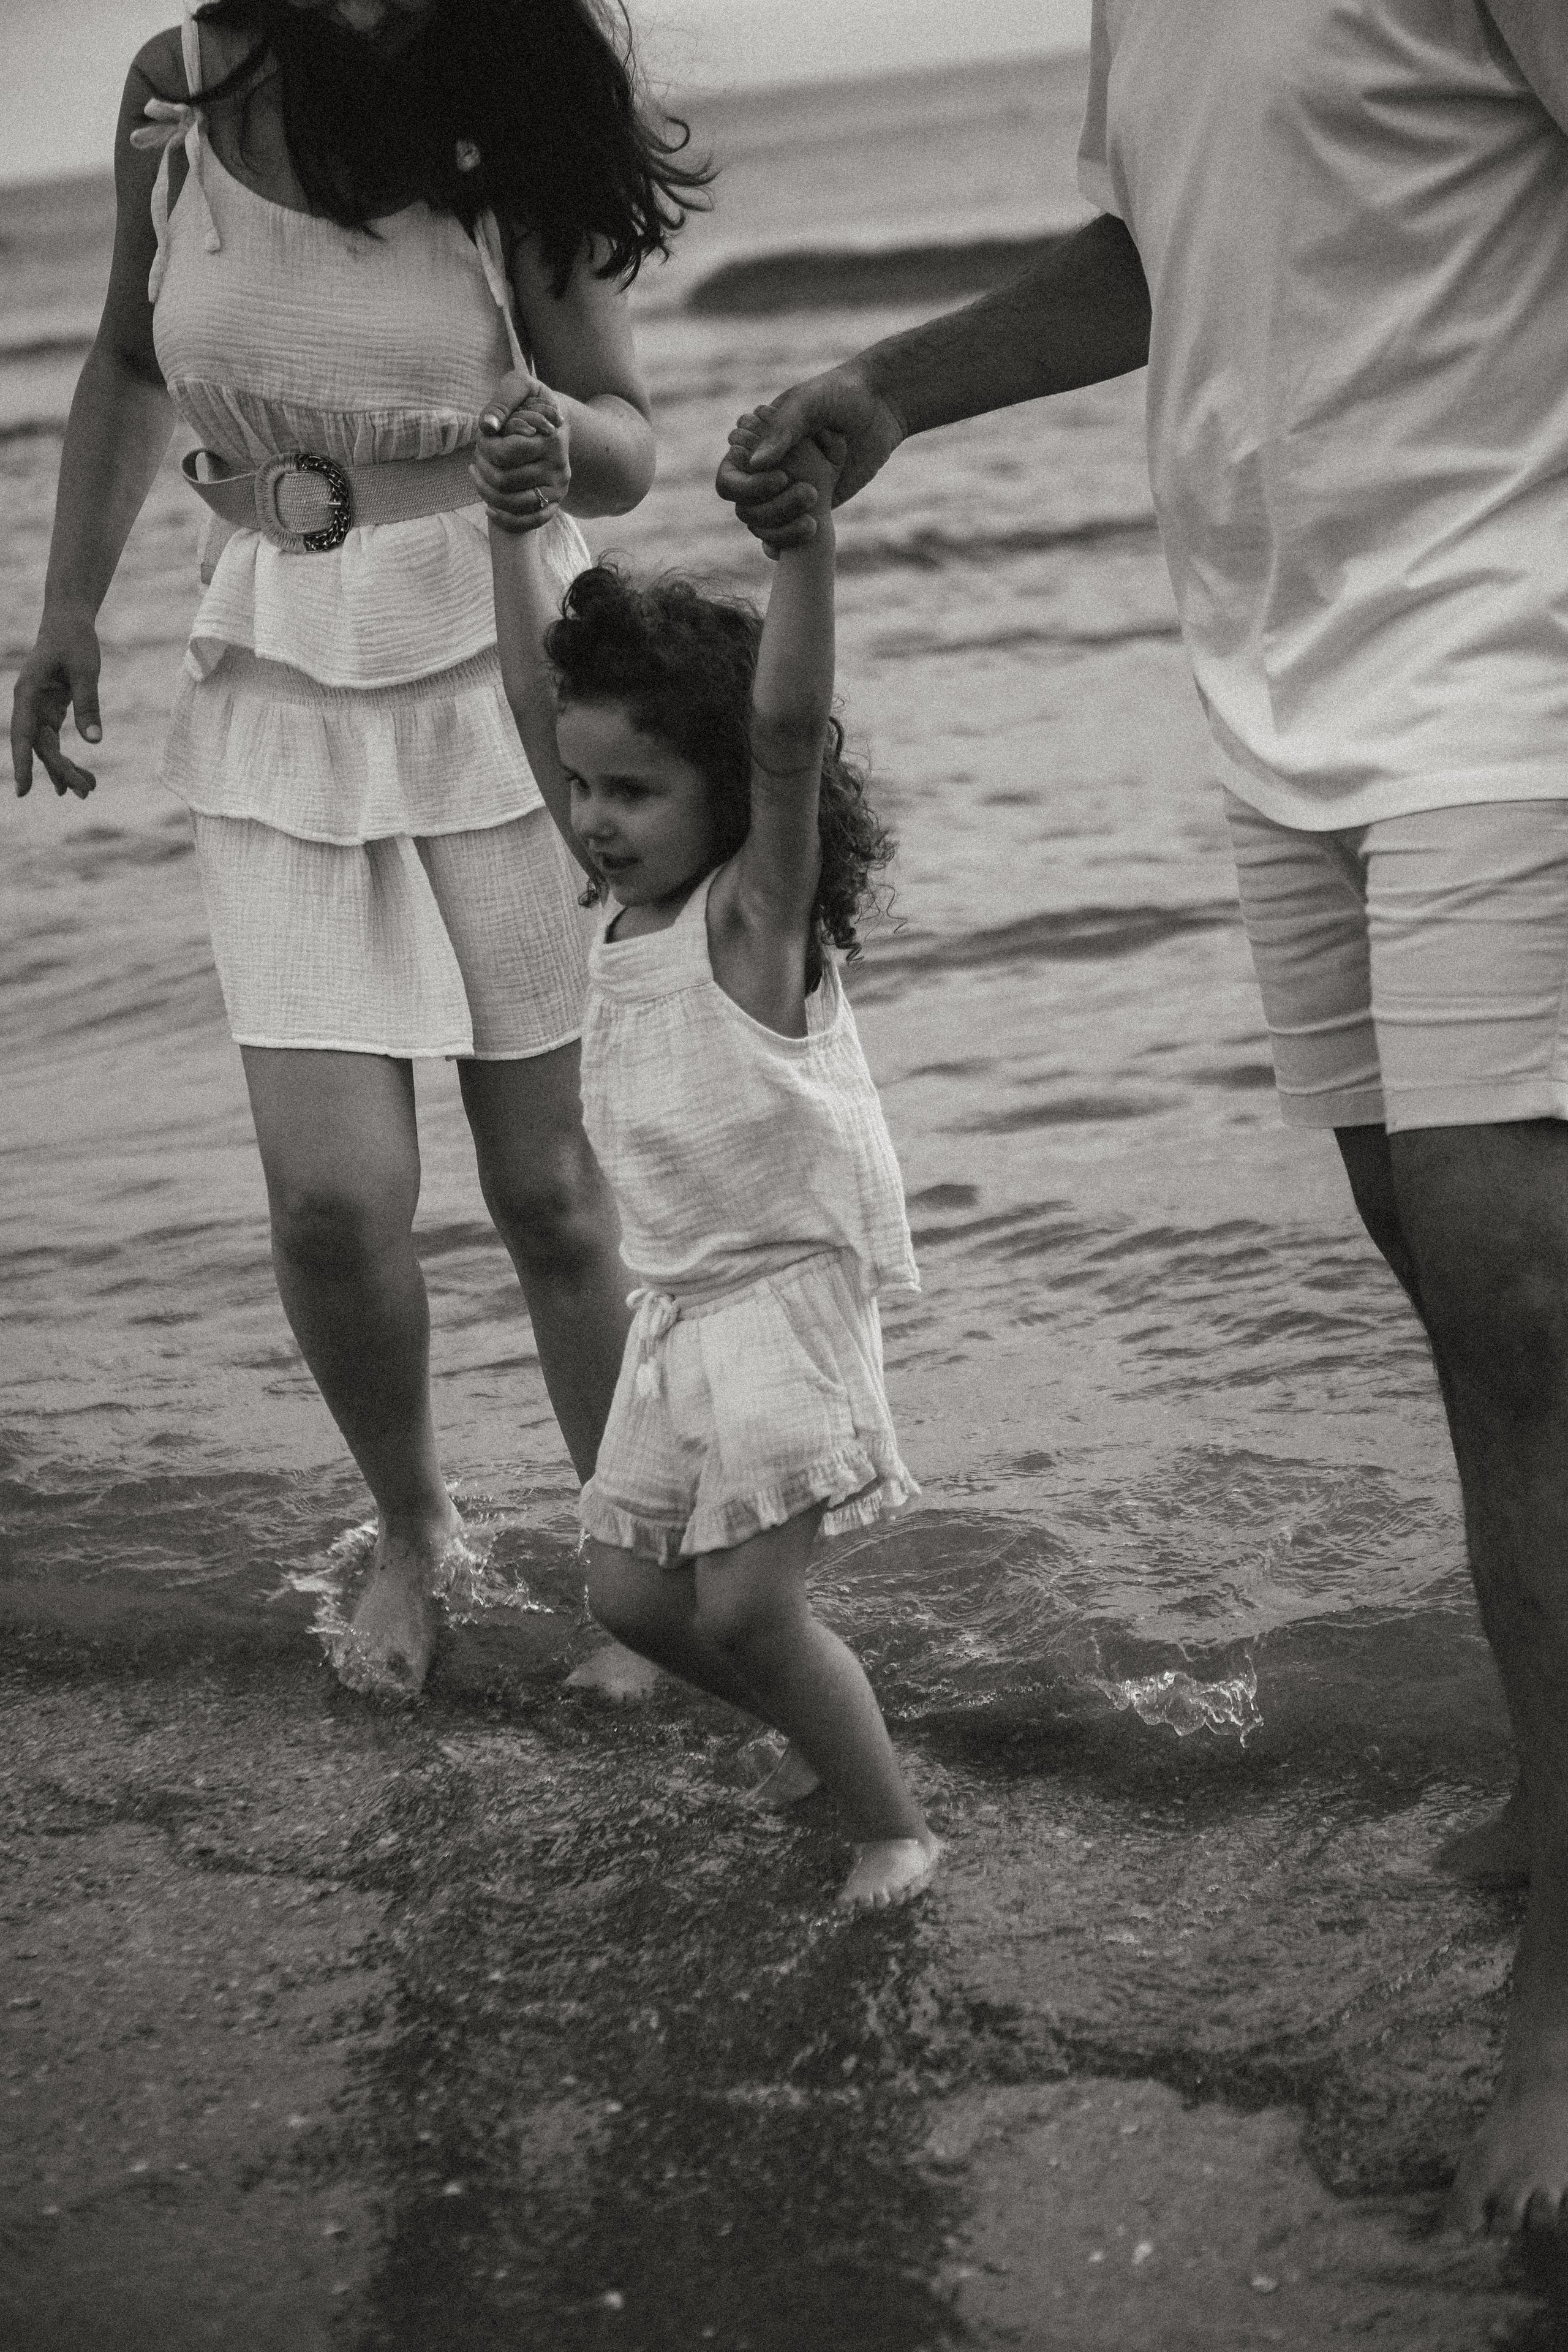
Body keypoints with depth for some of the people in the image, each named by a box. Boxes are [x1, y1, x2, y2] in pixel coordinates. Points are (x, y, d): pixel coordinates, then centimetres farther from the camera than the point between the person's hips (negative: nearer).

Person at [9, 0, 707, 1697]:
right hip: (280, 703, 2)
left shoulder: (509, 140, -9)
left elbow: (626, 443, -4)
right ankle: (409, 1529, 19)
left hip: (495, 682, -1)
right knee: (332, 1189, -7)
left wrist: (563, 441, -27)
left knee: (548, 1185, 1)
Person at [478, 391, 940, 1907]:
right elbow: (540, 694, 8)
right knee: (631, 1592, 8)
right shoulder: (629, 904, 7)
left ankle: (890, 1824, 5)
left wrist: (804, 531, -38)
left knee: (742, 1606, -12)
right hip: (675, 1299, 8)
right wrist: (514, 519, 5)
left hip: (790, 1284, -8)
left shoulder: (756, 909, -13)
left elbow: (786, 726, -29)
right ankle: (819, 1730, 29)